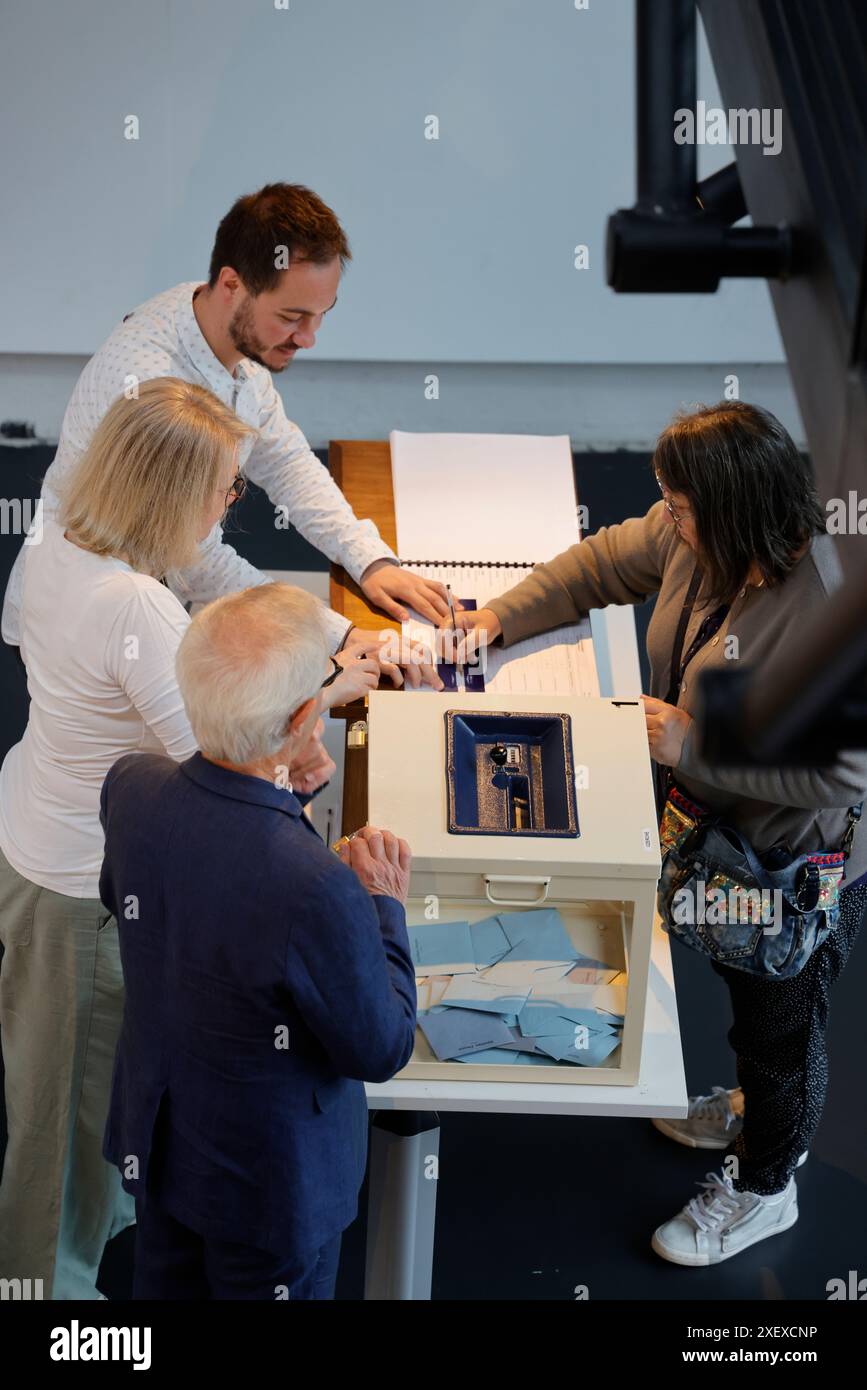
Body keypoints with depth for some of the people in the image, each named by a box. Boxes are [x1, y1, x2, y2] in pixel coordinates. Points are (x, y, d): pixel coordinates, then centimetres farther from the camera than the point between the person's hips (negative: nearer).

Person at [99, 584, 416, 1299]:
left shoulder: (130, 788, -21)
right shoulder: (320, 892, -41)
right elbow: (381, 1050, -22)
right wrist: (385, 907, -10)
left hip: (153, 1135, 6)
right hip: (269, 1179, -5)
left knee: (168, 1282, 29)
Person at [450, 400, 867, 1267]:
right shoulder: (698, 537, -14)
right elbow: (604, 563, 3)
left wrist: (694, 748, -31)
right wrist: (498, 619, -7)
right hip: (725, 837, 8)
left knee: (780, 1025, 18)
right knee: (742, 990, 32)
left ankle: (764, 1186, 44)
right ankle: (761, 1112, 61)